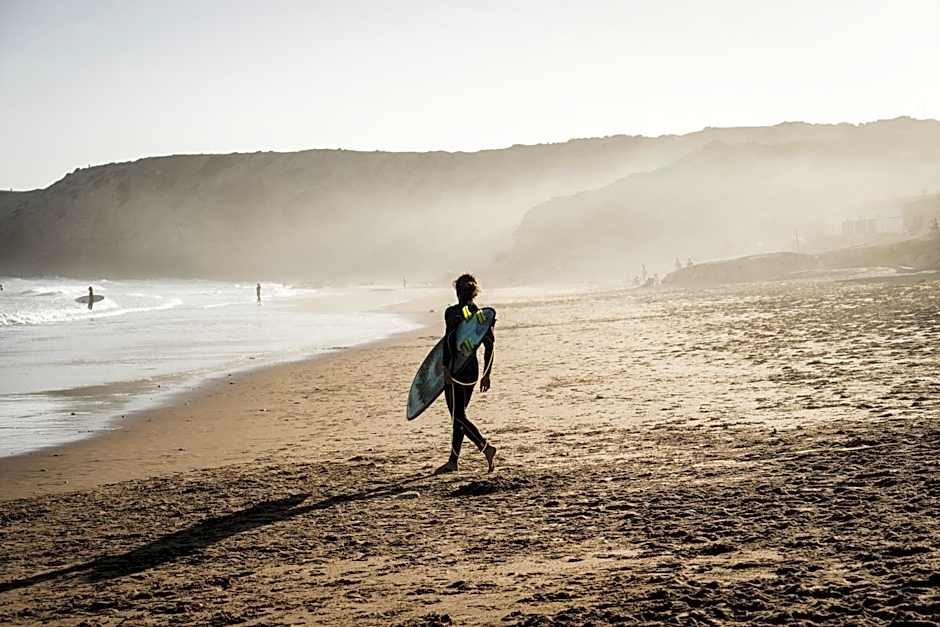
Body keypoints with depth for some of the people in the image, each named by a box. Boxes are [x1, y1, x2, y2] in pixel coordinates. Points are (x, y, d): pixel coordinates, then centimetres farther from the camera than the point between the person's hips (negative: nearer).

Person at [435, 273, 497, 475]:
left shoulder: (452, 312, -10)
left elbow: (449, 341, -19)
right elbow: (490, 346, 9)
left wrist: (446, 368, -19)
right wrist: (486, 374, 15)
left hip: (456, 370, -7)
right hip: (473, 369, 7)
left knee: (458, 416, -3)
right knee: (459, 415, 14)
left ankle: (486, 447, -19)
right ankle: (453, 461, 17)